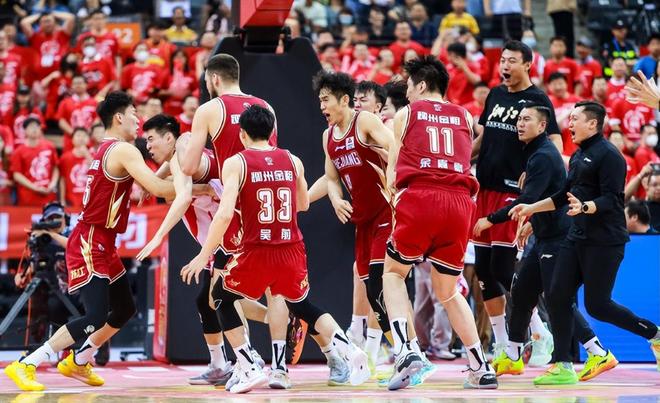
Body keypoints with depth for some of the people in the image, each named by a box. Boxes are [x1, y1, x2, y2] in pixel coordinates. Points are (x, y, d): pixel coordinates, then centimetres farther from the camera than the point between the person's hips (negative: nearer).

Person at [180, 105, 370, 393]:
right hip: (292, 250, 4)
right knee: (302, 306, 27)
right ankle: (349, 352, 6)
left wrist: (204, 255, -10)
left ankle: (250, 371, 7)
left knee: (224, 302, 20)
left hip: (257, 251, -4)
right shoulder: (293, 161, 8)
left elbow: (224, 214, -15)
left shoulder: (235, 163, -5)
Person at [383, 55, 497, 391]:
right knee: (448, 291, 18)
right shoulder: (464, 117, 22)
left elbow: (392, 173, 13)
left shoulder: (405, 114, 14)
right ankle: (481, 369, 10)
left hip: (418, 199, -3)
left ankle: (404, 350, -6)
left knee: (393, 273, 16)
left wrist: (394, 194, 30)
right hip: (459, 200, 3)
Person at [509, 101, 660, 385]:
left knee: (597, 306, -8)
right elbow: (563, 196, 28)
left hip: (604, 242, -9)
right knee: (557, 297, 0)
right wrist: (531, 208, 26)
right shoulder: (578, 156, 17)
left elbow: (611, 200, -20)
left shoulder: (608, 155, -12)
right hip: (577, 238, 9)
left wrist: (585, 207, -36)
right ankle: (563, 367, 4)